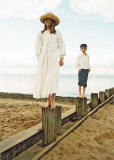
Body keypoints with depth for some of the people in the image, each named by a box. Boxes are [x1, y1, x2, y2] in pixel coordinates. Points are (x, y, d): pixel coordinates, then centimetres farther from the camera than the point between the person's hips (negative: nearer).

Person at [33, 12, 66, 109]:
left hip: (54, 57, -2)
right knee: (44, 79, -3)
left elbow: (61, 45, 6)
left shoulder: (57, 32, 9)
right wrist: (39, 59, 2)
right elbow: (38, 47, 12)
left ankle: (53, 101, -16)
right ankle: (48, 101, 4)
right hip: (44, 57, 3)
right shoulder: (41, 34, 14)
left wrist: (62, 58, -2)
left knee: (53, 77, -16)